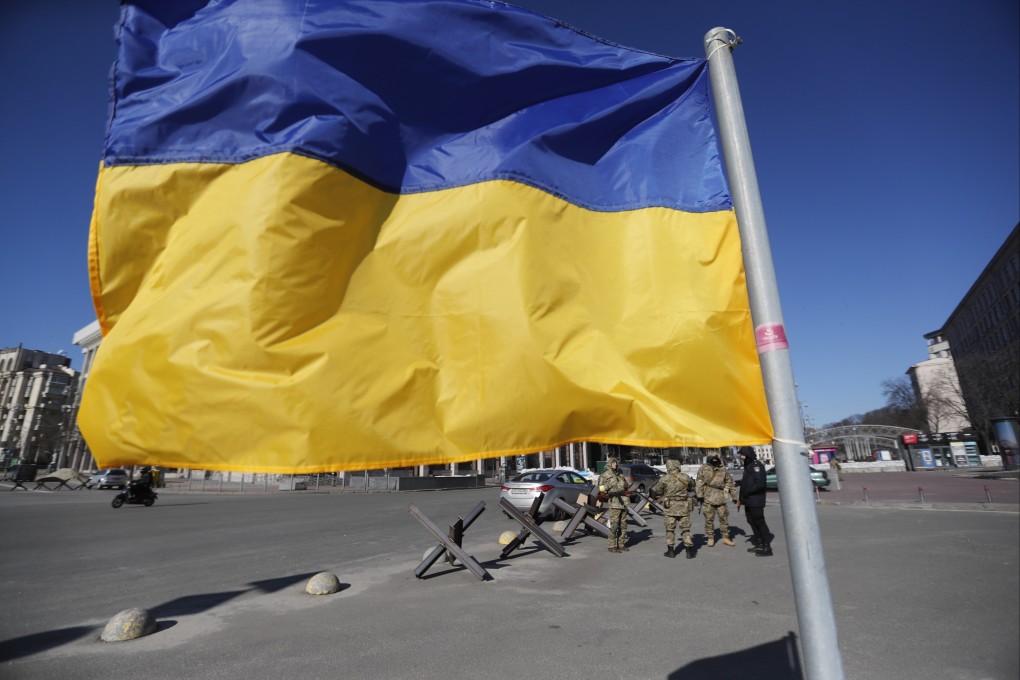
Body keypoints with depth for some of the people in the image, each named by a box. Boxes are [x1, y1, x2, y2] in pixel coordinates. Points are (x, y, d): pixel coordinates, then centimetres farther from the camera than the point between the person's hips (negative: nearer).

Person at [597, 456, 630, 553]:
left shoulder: (620, 474, 17)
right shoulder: (605, 475, -2)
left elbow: (626, 486, 28)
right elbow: (601, 489, -5)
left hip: (623, 502, 7)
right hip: (614, 503, -7)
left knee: (623, 525, 10)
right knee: (614, 525, -7)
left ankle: (621, 545, 19)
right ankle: (612, 546, 0)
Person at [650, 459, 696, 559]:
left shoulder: (664, 479, -9)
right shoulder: (685, 478, -3)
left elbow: (655, 491, -1)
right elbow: (692, 488, 15)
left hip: (670, 507, -1)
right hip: (683, 507, 1)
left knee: (670, 529, 11)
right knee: (685, 529, 11)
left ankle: (670, 551, 15)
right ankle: (689, 551, 9)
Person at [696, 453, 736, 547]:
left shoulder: (723, 470, 8)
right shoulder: (703, 469, 0)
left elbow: (730, 482, 13)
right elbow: (699, 483, -3)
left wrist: (734, 496, 11)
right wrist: (700, 495, -8)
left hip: (721, 498, 2)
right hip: (708, 498, -2)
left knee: (724, 518, 7)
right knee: (709, 519, 3)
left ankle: (725, 537, 20)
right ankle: (710, 538, 14)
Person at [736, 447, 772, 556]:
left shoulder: (756, 465, -13)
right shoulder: (748, 466, 17)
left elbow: (760, 483, -23)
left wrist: (746, 492, -20)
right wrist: (741, 498, 18)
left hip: (755, 501, -10)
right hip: (749, 501, 10)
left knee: (759, 522, -5)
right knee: (752, 522, 13)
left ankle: (767, 548, 0)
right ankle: (759, 545, 22)